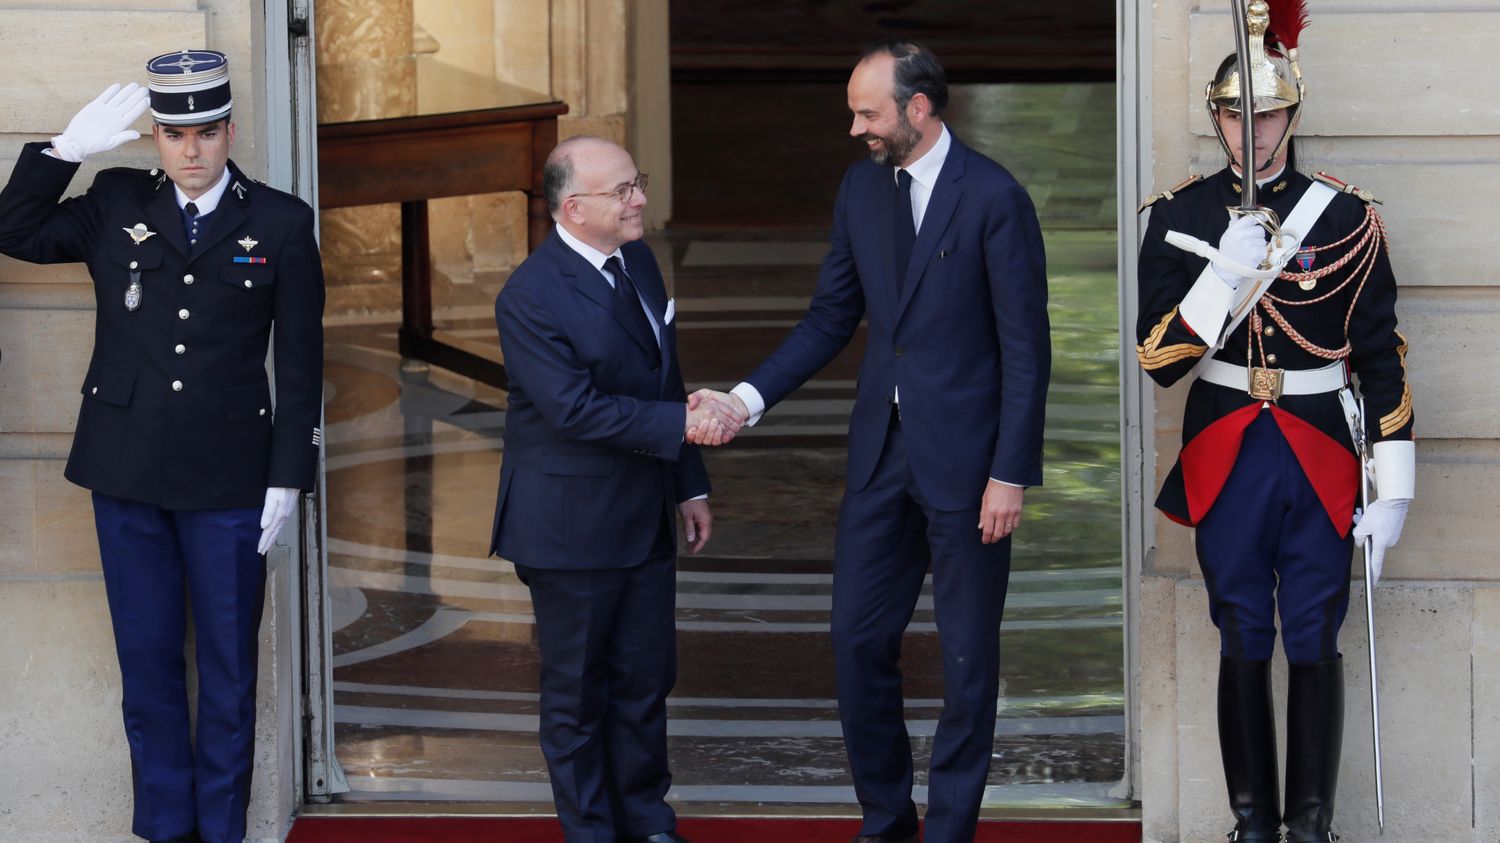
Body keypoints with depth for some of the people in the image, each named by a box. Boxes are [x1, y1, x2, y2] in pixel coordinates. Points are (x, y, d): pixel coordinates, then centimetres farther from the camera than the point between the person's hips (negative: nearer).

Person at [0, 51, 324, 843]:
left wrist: (288, 479, -4)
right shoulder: (116, 204, 5)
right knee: (147, 660, 9)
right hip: (128, 474, 2)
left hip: (228, 479, -2)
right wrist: (66, 149, -9)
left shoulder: (281, 223, -1)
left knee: (227, 665, 6)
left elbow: (300, 361, -1)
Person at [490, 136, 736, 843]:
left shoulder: (637, 260, 6)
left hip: (646, 517, 7)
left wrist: (689, 485, 14)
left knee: (646, 678, 14)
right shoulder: (530, 298, -19)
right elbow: (576, 408, -25)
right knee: (577, 691, 8)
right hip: (571, 528, -7)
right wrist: (679, 423, -25)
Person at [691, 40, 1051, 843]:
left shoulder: (993, 198, -13)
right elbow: (832, 317, 11)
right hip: (881, 448, 6)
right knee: (859, 640, 9)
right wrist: (748, 398, -2)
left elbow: (1025, 347, -11)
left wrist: (1010, 474, -14)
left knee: (966, 655, 6)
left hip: (963, 457, -6)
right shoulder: (861, 187, 5)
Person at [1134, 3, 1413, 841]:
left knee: (1315, 641, 3)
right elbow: (1160, 361, -6)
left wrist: (1392, 488, -4)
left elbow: (1383, 359, 0)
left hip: (1320, 456, -1)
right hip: (1225, 456, 1)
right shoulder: (1179, 215, 0)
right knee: (1243, 640, 7)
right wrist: (1224, 273, -20)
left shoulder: (1348, 218, -2)